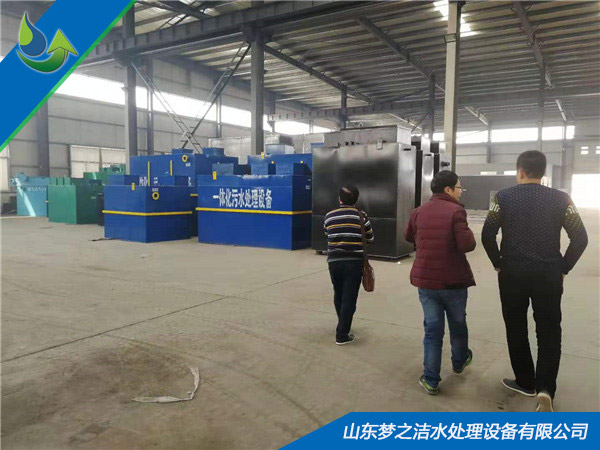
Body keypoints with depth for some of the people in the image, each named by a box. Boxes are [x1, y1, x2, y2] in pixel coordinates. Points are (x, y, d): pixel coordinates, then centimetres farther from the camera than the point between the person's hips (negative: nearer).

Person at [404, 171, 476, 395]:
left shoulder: (419, 211, 3)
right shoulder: (456, 211, -15)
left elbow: (408, 236, 18)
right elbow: (467, 245, -22)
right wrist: (468, 233, -2)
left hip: (425, 279, 4)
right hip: (453, 280, -3)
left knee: (432, 328, 9)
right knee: (458, 324, 21)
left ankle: (431, 380, 11)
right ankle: (459, 361, 43)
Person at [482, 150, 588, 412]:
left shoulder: (504, 197, -3)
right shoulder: (560, 199, -1)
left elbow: (487, 235, -7)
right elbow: (580, 238, -4)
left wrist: (499, 265, 6)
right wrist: (563, 269, 7)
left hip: (513, 272, 0)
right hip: (548, 274, 1)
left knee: (516, 330, 14)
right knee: (549, 333, 10)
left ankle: (526, 383, 26)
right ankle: (545, 389, -4)